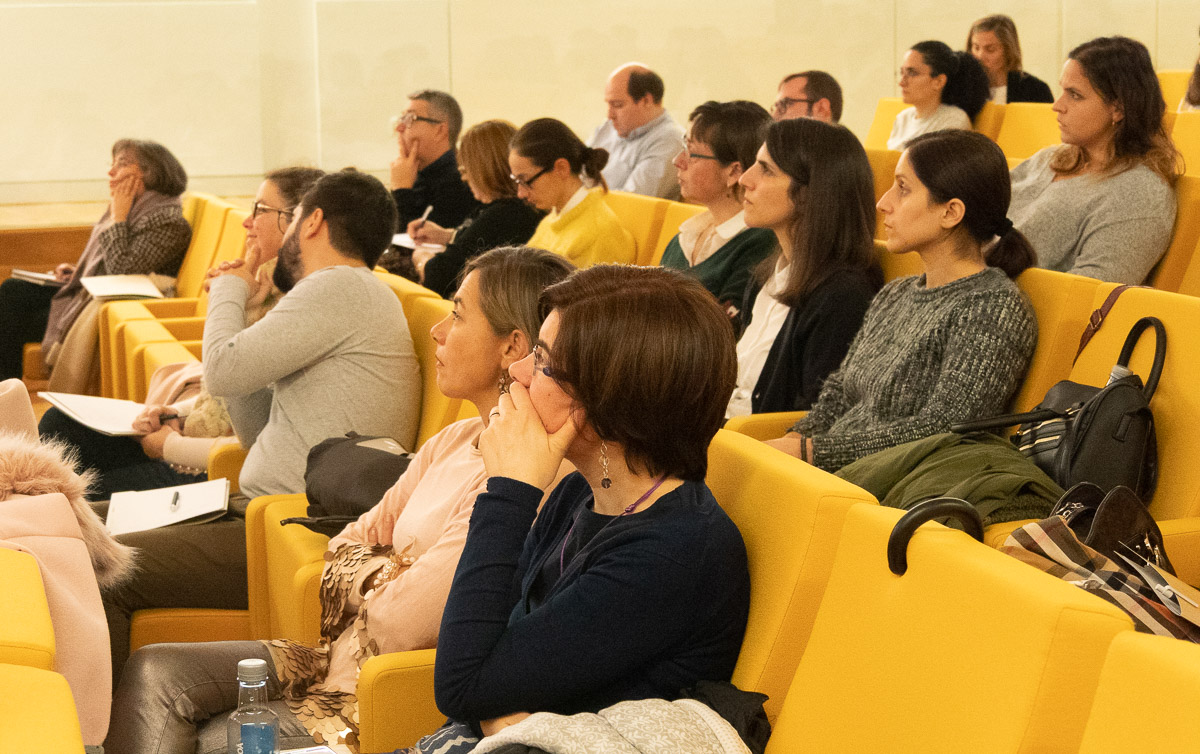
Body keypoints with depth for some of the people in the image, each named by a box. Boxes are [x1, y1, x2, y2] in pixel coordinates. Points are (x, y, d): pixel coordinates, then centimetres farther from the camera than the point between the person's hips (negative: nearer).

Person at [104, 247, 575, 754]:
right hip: (340, 656, 8)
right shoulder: (455, 441, 7)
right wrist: (382, 577, -7)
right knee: (153, 674, -6)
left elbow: (393, 628, -25)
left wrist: (371, 579, -3)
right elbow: (348, 545, 14)